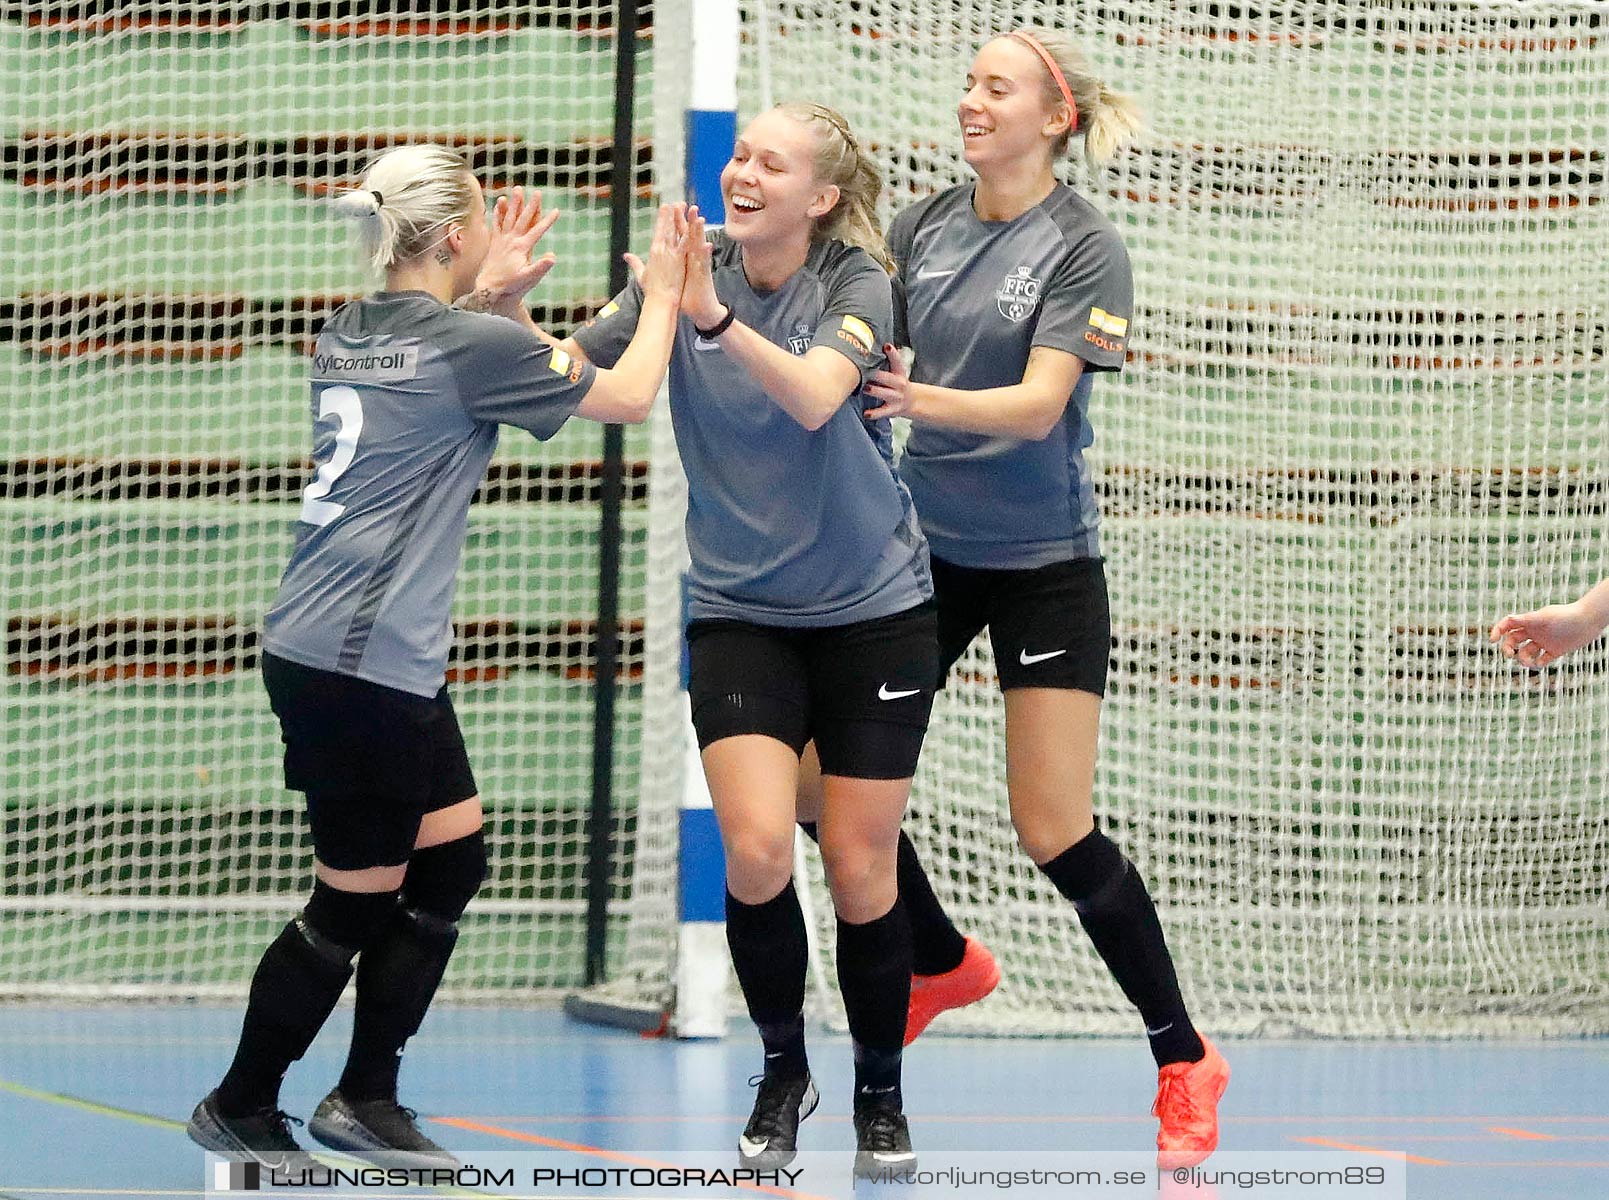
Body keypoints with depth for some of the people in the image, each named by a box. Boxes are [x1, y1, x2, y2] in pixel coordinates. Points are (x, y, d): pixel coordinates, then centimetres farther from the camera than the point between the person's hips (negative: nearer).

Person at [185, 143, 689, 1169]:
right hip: (361, 666, -9)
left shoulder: (355, 332, 9)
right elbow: (630, 397, -3)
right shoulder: (468, 345, -14)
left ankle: (367, 1097, 20)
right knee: (357, 902, 3)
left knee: (453, 862, 15)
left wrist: (495, 291, 25)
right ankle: (241, 1106, 16)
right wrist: (664, 294, 12)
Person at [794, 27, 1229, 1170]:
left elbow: (1039, 402, -22)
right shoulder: (921, 228, 2)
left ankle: (1185, 1062, 8)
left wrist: (923, 397, -40)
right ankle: (943, 962, 29)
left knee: (1056, 833, -9)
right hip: (923, 547, 5)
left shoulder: (1086, 246, -12)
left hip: (1044, 559, -5)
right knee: (822, 781, 1)